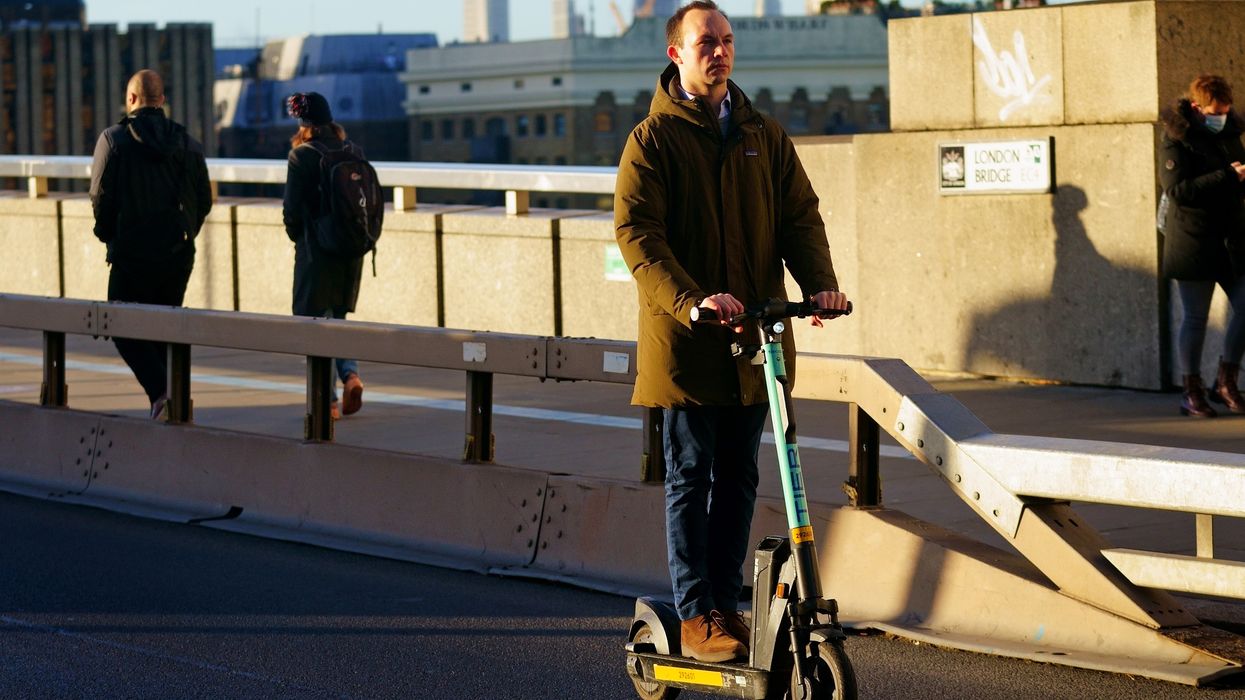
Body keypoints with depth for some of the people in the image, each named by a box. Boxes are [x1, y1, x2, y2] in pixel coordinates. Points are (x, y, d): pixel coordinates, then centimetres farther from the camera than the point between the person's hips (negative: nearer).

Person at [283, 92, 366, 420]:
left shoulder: (302, 156, -11)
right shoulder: (353, 152, 4)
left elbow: (293, 209, -11)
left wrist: (298, 237, 7)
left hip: (316, 250, -5)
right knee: (335, 319, 20)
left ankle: (328, 400, 1)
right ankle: (350, 373, -1)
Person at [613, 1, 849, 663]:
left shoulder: (764, 136, 12)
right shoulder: (653, 139, -3)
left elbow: (799, 214, 8)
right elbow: (636, 234, -13)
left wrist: (820, 281, -12)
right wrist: (693, 300, -27)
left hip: (753, 335, 5)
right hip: (684, 337, -5)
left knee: (738, 479, 9)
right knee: (690, 478, -1)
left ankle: (726, 604, 17)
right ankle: (695, 616, 1)